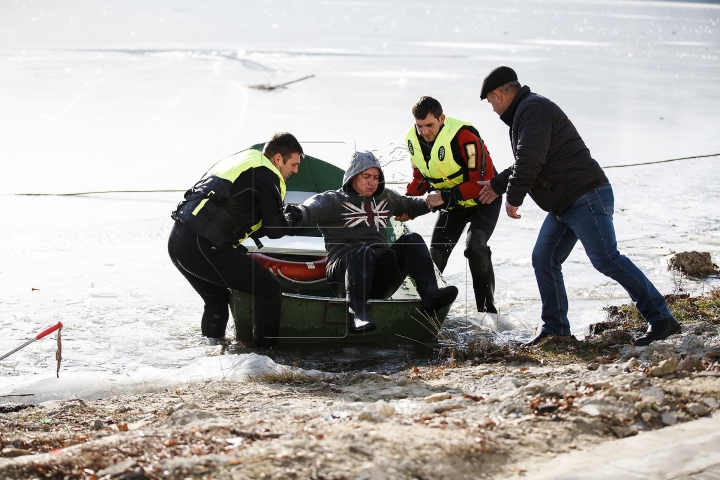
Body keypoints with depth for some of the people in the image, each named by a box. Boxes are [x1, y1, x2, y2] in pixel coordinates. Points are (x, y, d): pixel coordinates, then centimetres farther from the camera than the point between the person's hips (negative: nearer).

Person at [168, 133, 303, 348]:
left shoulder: (239, 160, 24)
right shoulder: (266, 176, -4)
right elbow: (275, 230, -6)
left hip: (177, 241, 9)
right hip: (204, 247, -9)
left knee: (217, 299, 28)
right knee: (268, 288, 1)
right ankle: (266, 351, 4)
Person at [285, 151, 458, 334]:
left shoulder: (385, 198, 24)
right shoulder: (334, 200, 5)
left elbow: (410, 206, 41)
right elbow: (314, 207, -17)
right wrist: (298, 214, -40)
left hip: (380, 273, 5)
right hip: (343, 269, -5)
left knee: (411, 240, -14)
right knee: (362, 253, -38)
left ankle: (430, 294, -35)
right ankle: (356, 312, -54)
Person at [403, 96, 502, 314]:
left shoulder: (464, 137, -32)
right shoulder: (413, 140, -9)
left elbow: (482, 182, -30)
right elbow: (421, 176, 7)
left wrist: (445, 196, -32)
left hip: (483, 200, -7)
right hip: (452, 203, 7)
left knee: (475, 247, -25)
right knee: (435, 254, 2)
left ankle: (486, 308, -15)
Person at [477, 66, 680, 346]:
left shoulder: (532, 109, -12)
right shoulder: (525, 111, 22)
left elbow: (529, 160, -22)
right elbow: (524, 163, 35)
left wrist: (513, 198, -10)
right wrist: (497, 184, 37)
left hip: (587, 197, -11)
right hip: (564, 205, 11)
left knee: (606, 259, -15)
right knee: (543, 260, 8)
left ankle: (660, 318, -13)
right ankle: (555, 328, 14)